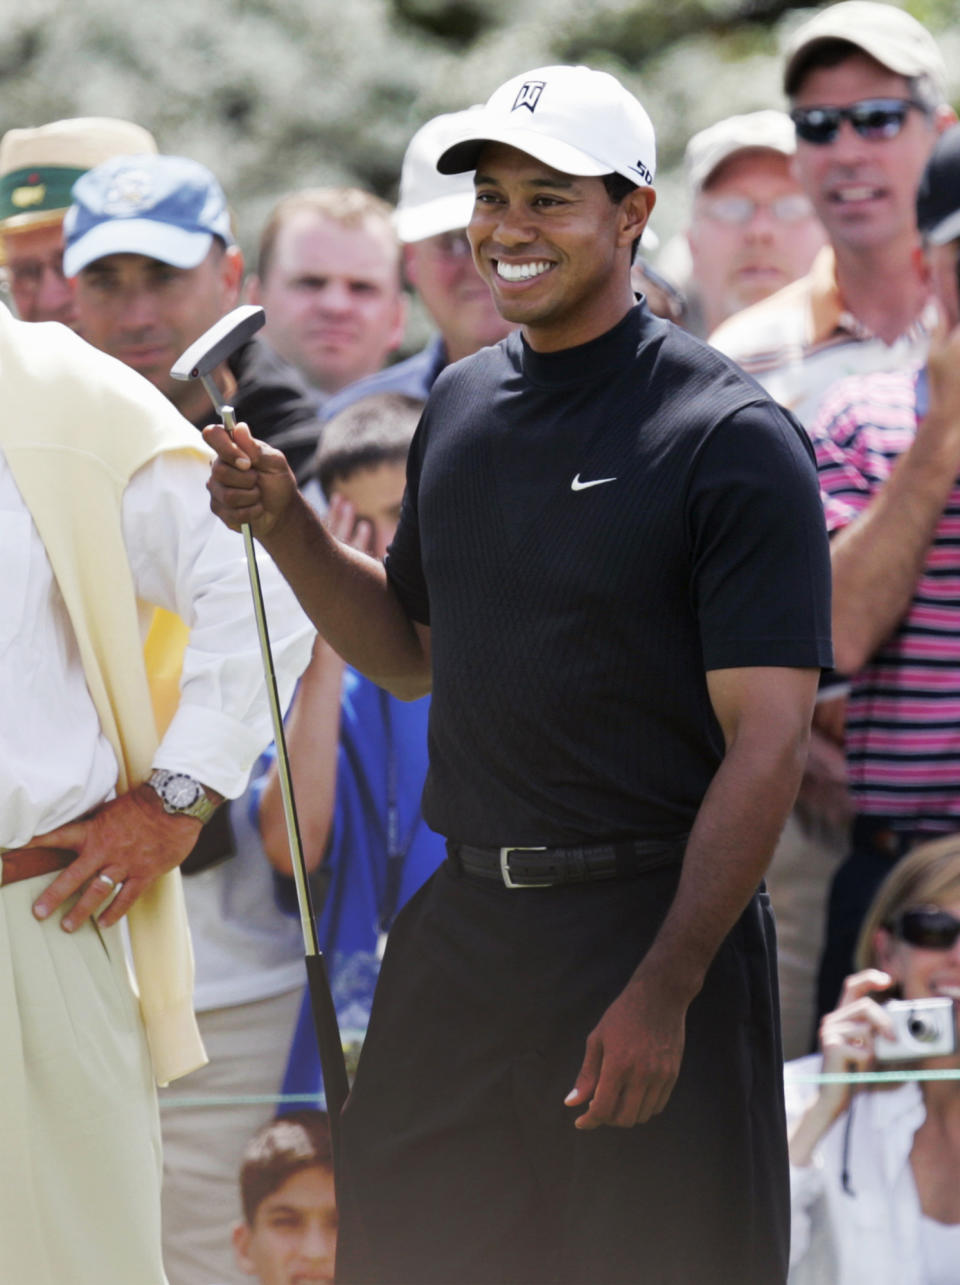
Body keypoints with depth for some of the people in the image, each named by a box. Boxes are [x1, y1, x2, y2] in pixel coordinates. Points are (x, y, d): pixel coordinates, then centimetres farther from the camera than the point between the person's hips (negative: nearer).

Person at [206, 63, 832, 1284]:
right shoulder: (463, 404, 10)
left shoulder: (730, 438, -11)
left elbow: (766, 746, -14)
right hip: (466, 914, 6)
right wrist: (283, 522, 5)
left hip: (649, 926, -6)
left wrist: (662, 993, -20)